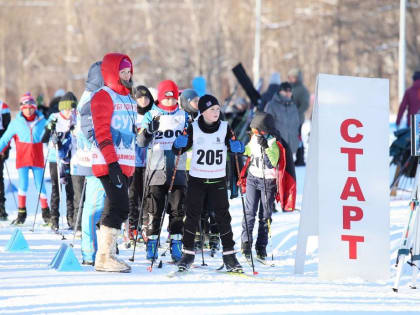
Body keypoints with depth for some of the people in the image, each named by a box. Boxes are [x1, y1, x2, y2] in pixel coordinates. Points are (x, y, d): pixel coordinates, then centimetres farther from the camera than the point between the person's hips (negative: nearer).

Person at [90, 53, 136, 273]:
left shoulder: (128, 99, 21)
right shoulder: (103, 96, -7)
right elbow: (102, 132, -15)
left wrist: (130, 165, 23)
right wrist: (112, 162, -22)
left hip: (124, 164, 9)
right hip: (108, 163, -9)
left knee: (116, 209, 10)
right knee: (119, 207, -14)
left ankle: (106, 256, 16)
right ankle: (104, 258, -10)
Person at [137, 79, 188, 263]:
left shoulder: (183, 116, 10)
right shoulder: (151, 115, 4)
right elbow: (141, 142, -4)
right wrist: (149, 130, -23)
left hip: (177, 170, 2)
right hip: (157, 170, -2)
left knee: (177, 209, 2)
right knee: (154, 209, -1)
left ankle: (176, 244, 6)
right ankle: (151, 243, 6)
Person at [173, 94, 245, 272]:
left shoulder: (225, 128, 0)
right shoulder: (193, 129, -2)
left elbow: (236, 148, 1)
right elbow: (178, 150, 3)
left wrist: (237, 147, -21)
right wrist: (179, 144, -19)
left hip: (218, 180, 0)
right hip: (196, 179, 0)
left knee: (223, 216, -2)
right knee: (192, 216, 0)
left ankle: (229, 254, 2)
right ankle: (188, 253, 9)